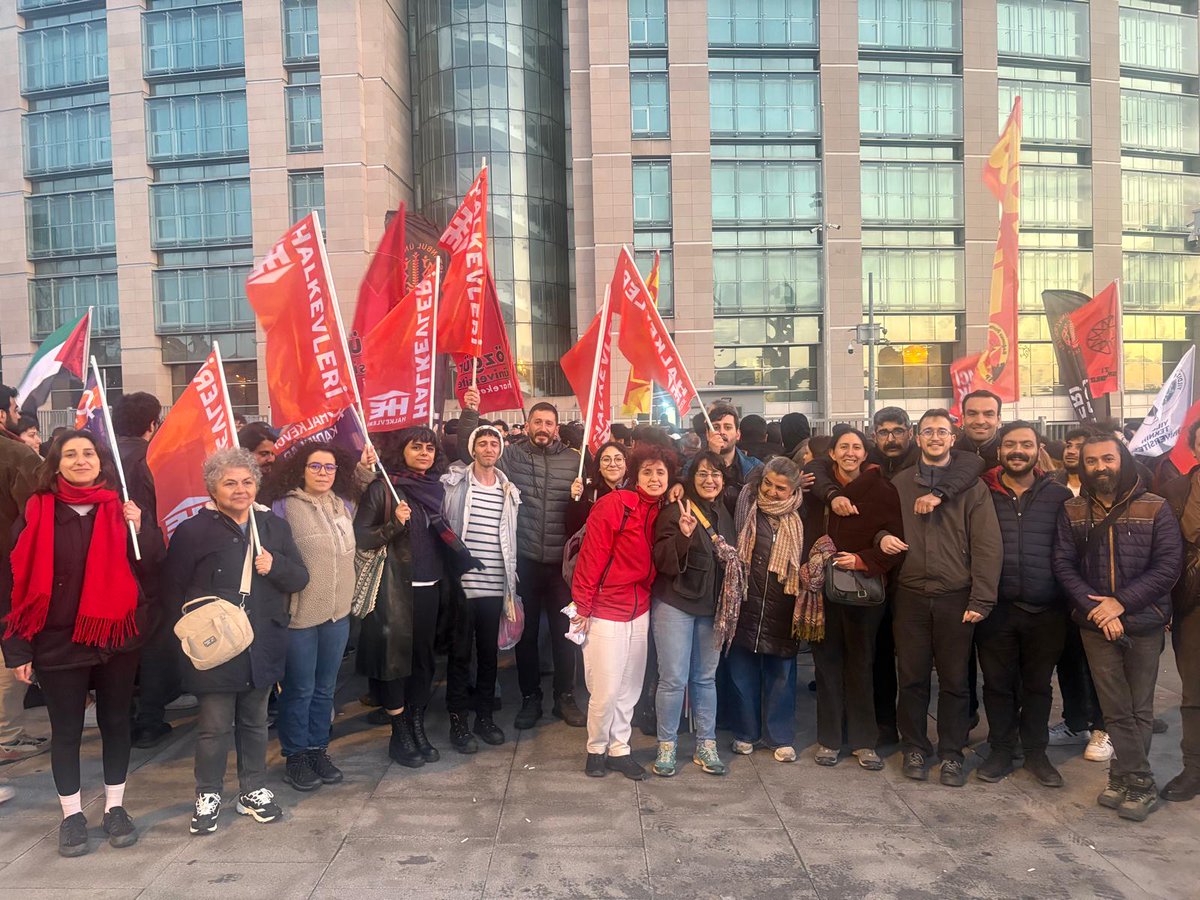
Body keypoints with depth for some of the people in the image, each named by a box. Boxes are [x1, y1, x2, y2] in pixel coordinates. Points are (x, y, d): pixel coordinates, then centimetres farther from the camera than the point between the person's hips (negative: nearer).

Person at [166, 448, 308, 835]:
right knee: (214, 726, 4)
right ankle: (208, 795, 24)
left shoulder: (274, 526, 7)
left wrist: (275, 566, -11)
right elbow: (174, 590, -5)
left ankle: (253, 790, 32)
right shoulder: (193, 531, -6)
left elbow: (300, 577, 7)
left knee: (255, 722, 17)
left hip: (262, 646, 4)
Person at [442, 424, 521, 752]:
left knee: (489, 652, 11)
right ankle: (458, 720, 15)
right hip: (460, 582, -3)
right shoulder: (454, 483, -1)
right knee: (460, 652, 4)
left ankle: (484, 715, 25)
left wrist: (511, 584, 12)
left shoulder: (508, 491, 11)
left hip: (494, 586, 4)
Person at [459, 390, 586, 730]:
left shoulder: (573, 459, 4)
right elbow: (473, 454, -8)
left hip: (561, 560, 0)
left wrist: (580, 496, -13)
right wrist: (471, 414, -15)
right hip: (524, 560, 0)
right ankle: (530, 697, 26)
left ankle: (565, 697, 25)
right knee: (526, 631, 11)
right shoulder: (512, 456, 2)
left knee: (565, 630, 8)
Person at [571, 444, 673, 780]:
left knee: (629, 689, 13)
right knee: (605, 690, 1)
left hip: (639, 611, 6)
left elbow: (658, 562, 10)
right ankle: (596, 749, 24)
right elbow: (591, 557, -15)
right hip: (605, 611, -6)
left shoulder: (662, 513, 5)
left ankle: (619, 749, 29)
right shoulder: (613, 504, -15)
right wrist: (583, 607, -14)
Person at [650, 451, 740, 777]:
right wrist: (684, 535, -32)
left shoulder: (724, 515, 8)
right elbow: (662, 559, -18)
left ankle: (706, 746, 24)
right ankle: (666, 746, 14)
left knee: (705, 677, 13)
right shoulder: (677, 511, -10)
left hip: (712, 607, 5)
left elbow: (732, 558, 22)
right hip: (675, 605, -5)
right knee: (674, 678, -1)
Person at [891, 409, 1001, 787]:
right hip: (910, 596, 2)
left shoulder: (972, 486, 1)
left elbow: (987, 545, -4)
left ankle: (951, 753, 22)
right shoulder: (899, 484, 8)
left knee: (954, 681, 8)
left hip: (956, 598, -1)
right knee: (912, 678, 9)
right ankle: (915, 748, 24)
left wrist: (981, 600, -10)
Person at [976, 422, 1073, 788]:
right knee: (998, 683, 10)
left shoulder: (1058, 495, 3)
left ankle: (1036, 753, 30)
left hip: (1046, 610, 1)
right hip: (996, 608, -1)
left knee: (1038, 685, 14)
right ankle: (1001, 751, 26)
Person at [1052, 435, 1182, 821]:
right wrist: (1095, 607, -13)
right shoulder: (1072, 511, 3)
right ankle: (1140, 784, 15)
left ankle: (1123, 777, 19)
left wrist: (1121, 601, -15)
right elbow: (1064, 565, -1)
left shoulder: (1155, 508, -3)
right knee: (1116, 709, 4)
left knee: (1139, 707, 7)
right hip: (1095, 625, 1)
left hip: (1144, 623, -1)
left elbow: (1169, 565, -8)